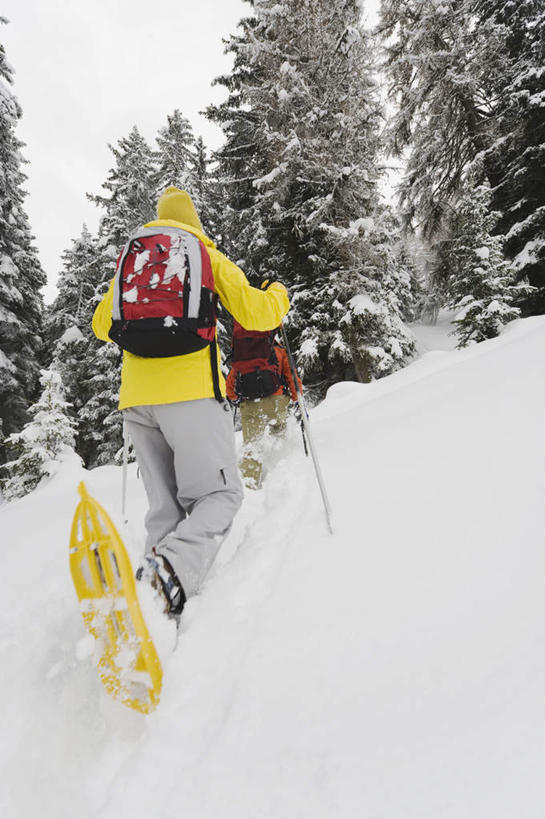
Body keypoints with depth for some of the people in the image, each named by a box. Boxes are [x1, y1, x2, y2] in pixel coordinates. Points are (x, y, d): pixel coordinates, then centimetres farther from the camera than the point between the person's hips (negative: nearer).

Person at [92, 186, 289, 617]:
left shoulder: (130, 260, 20)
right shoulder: (208, 256, 10)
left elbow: (102, 326, 28)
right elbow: (256, 314, 5)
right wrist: (279, 294, 27)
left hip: (136, 396, 5)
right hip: (192, 391, -4)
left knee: (165, 506, 11)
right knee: (218, 494, 0)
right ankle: (175, 566, -24)